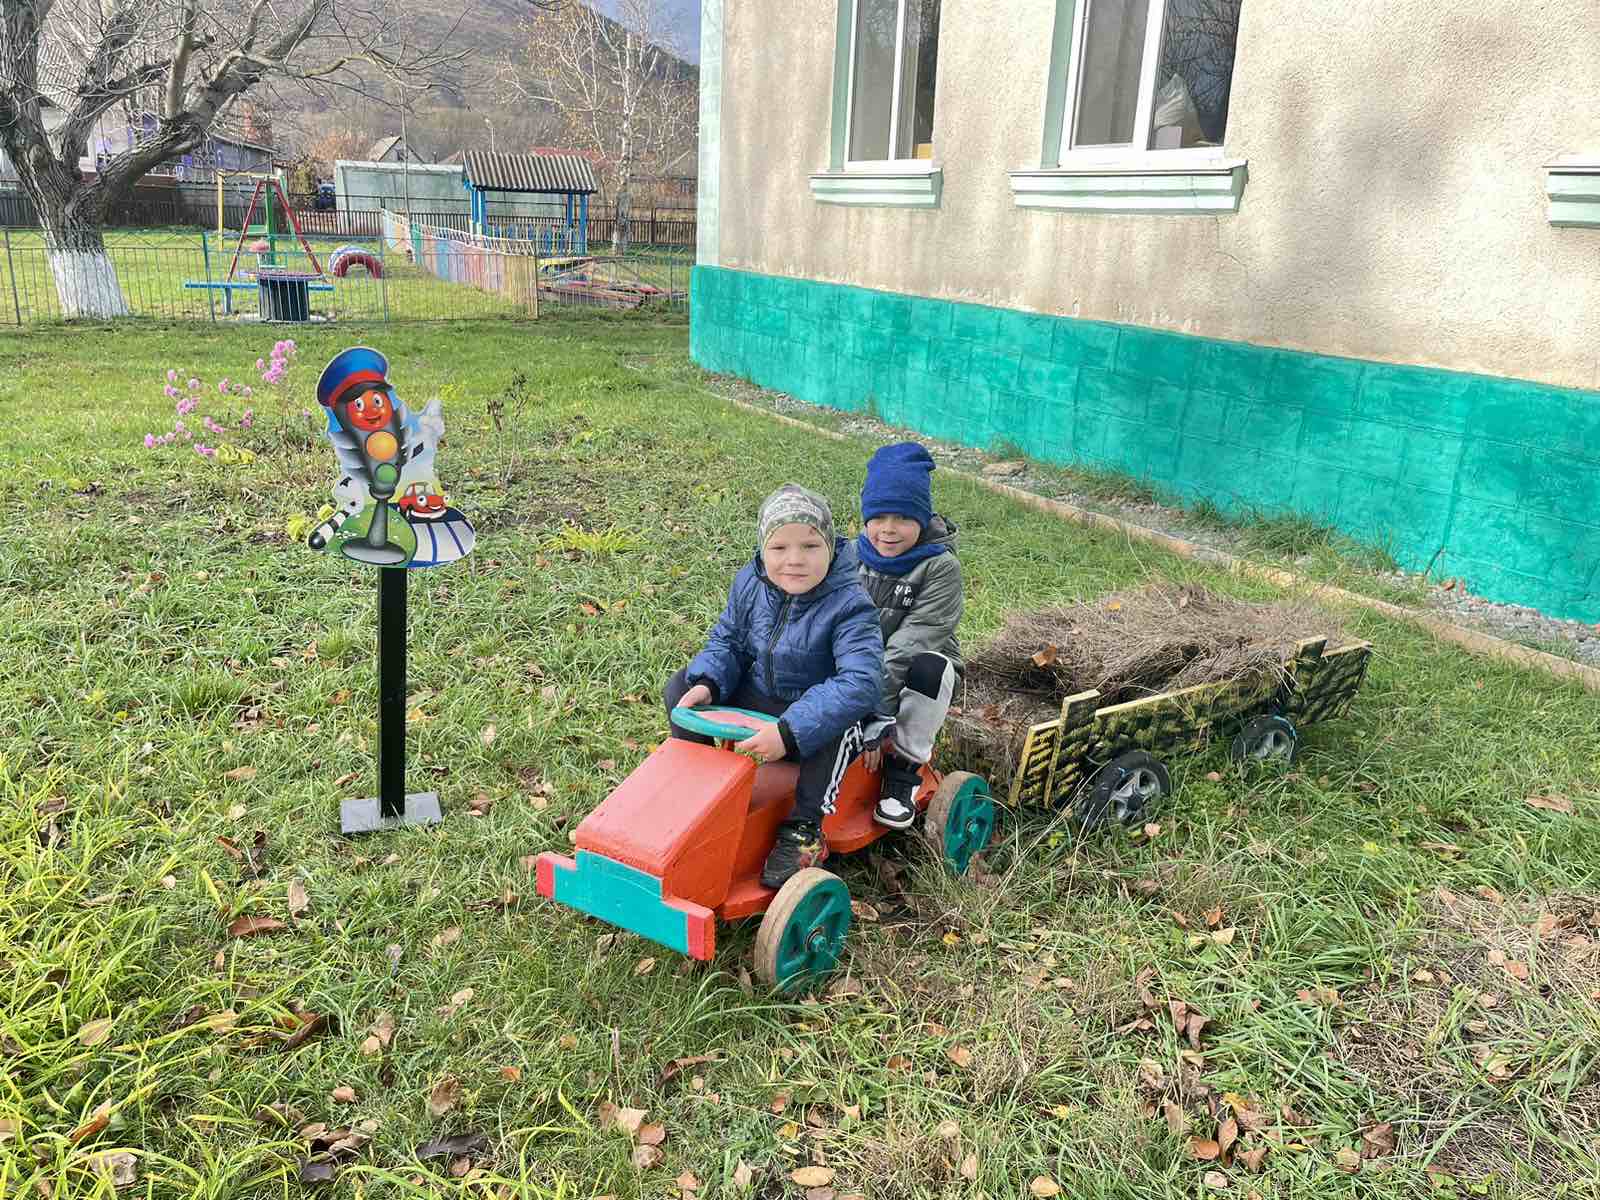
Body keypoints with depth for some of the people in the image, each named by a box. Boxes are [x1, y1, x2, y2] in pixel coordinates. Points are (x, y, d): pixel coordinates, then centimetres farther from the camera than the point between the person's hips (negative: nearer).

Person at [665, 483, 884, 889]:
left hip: (817, 708, -5)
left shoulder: (849, 606, -26)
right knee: (681, 686, -6)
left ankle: (803, 829, -23)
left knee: (837, 723, -38)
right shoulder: (749, 584, -8)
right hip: (753, 698, 5)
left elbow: (861, 683, -37)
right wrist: (707, 684, -22)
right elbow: (726, 642, 3)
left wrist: (789, 732, -45)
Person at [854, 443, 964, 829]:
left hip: (917, 676, -4)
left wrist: (875, 714, -32)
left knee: (929, 668, -36)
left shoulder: (941, 567, -17)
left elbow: (909, 645, -25)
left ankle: (904, 768, -18)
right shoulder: (852, 557, -3)